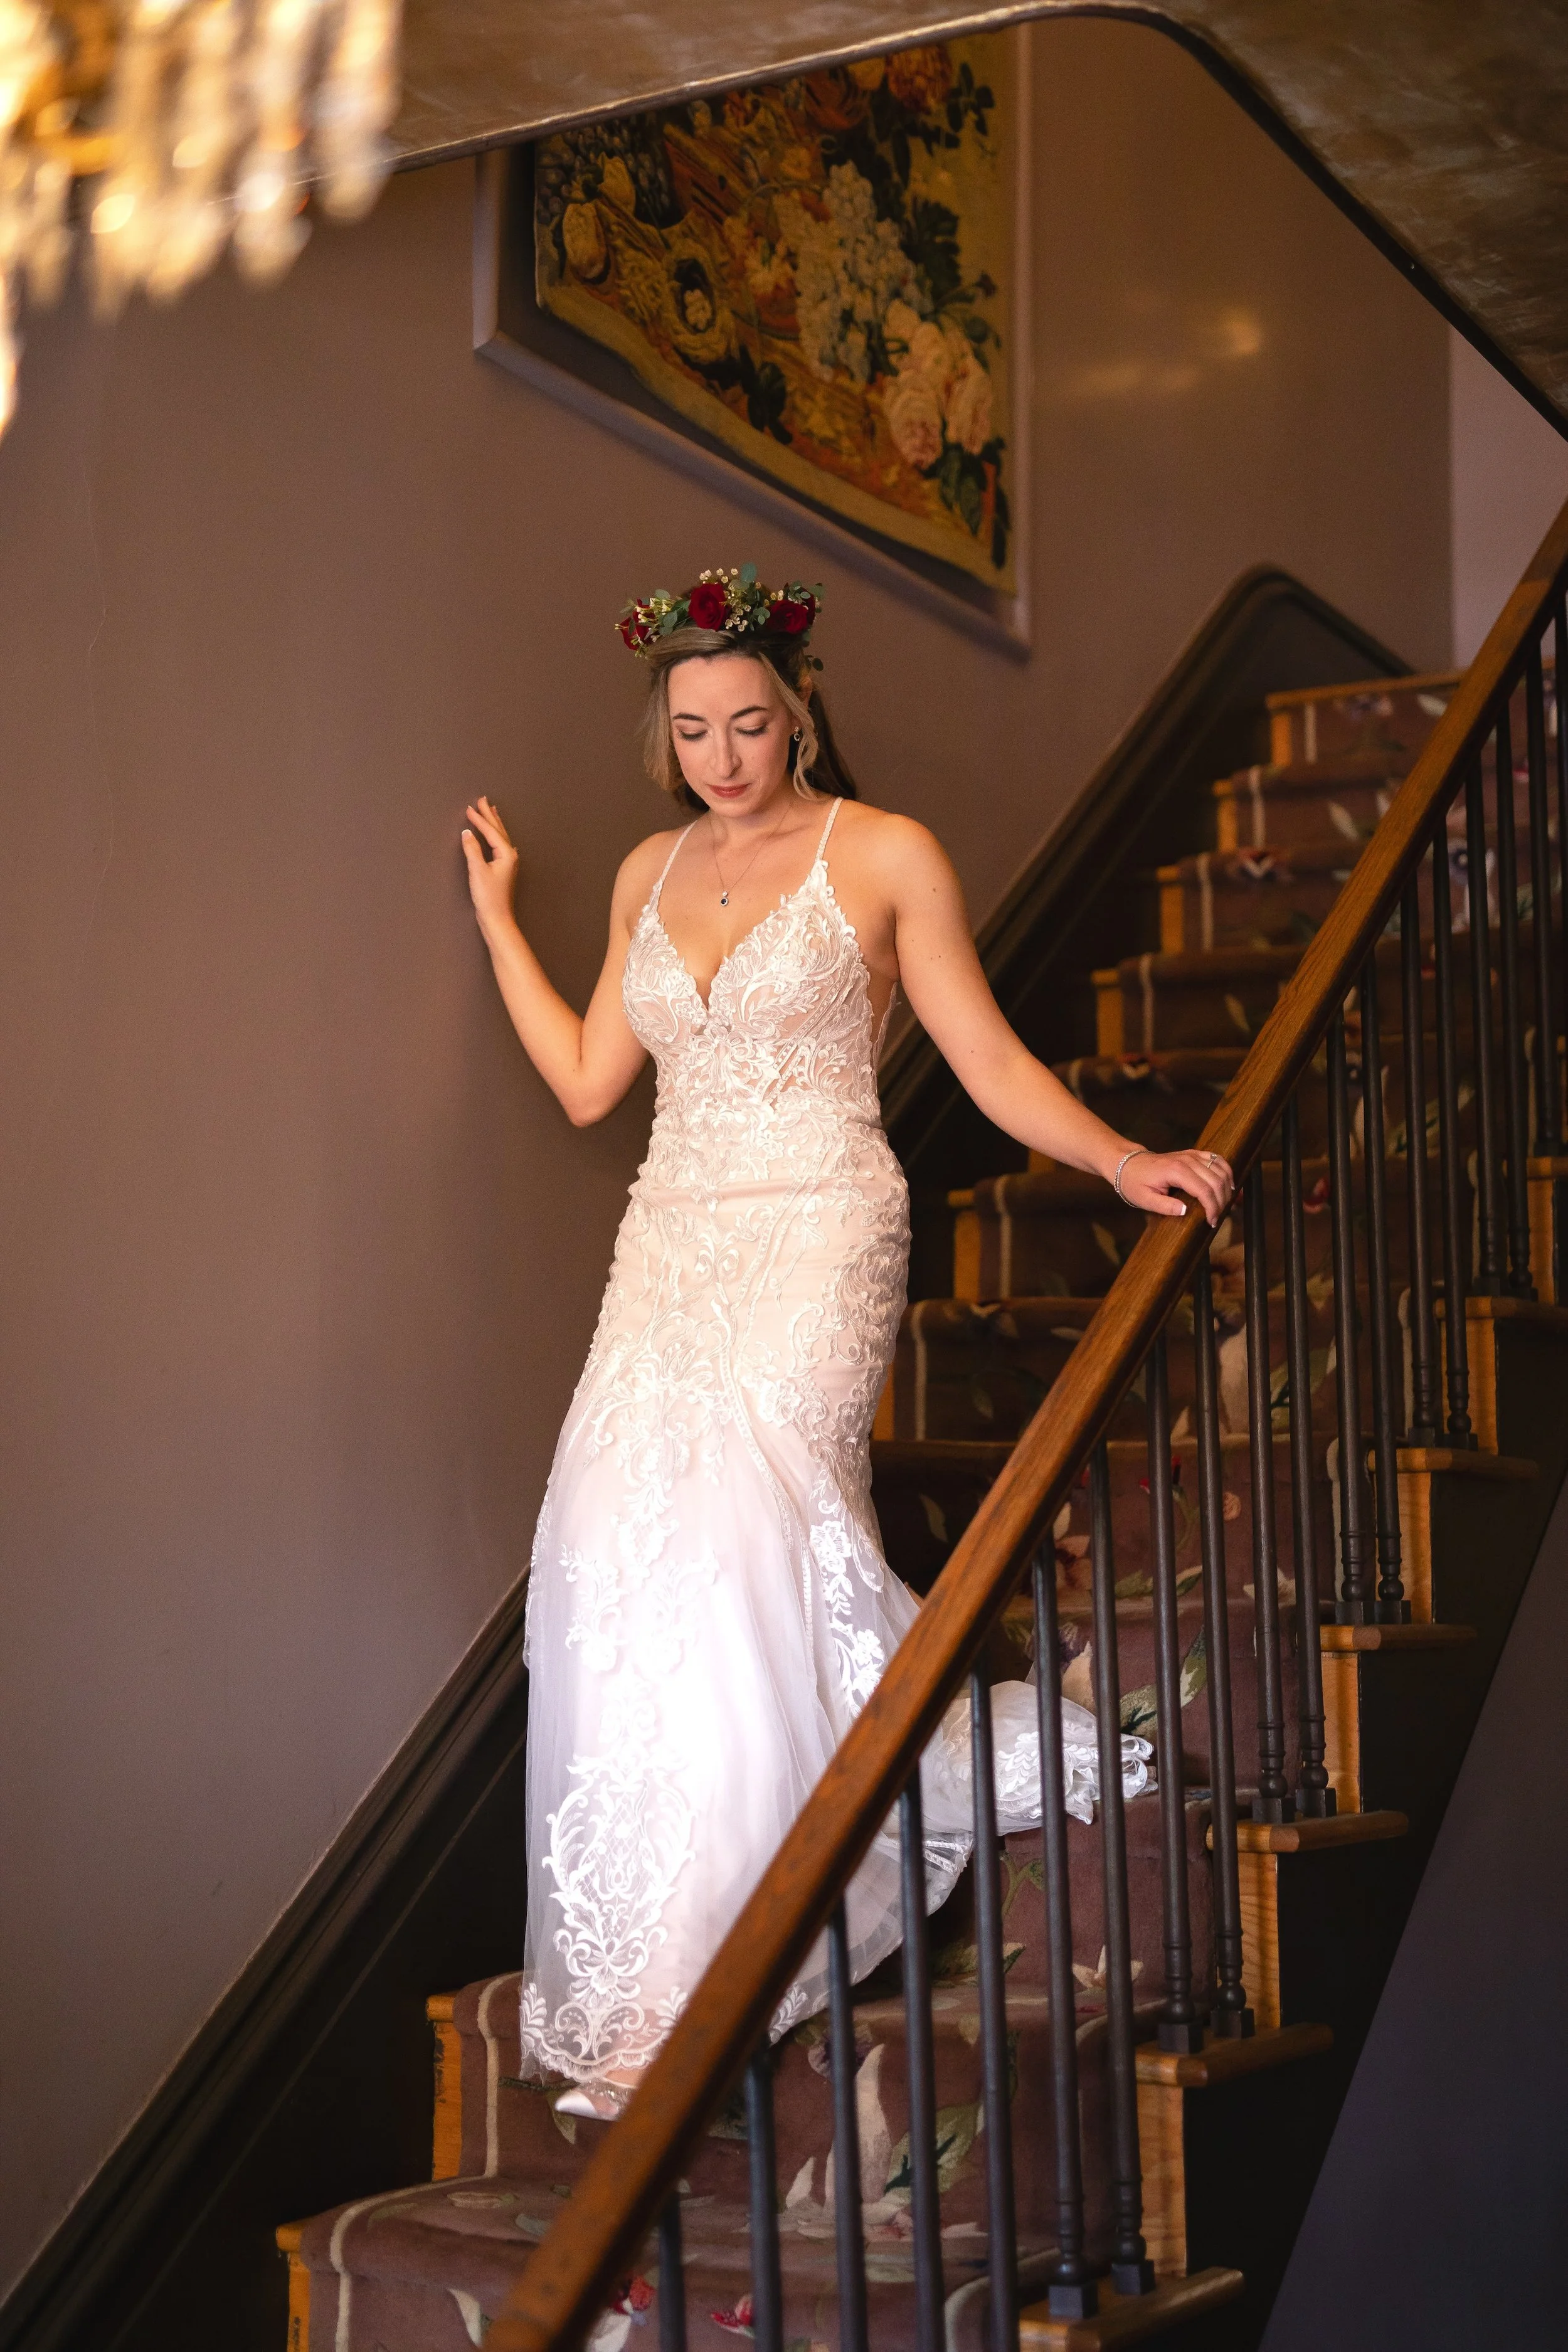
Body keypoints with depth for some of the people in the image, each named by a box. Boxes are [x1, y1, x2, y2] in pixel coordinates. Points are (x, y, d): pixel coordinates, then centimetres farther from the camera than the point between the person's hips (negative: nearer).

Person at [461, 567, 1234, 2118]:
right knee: (611, 1535, -12)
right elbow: (586, 1081, 20)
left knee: (738, 1523, -22)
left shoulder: (884, 857, 2)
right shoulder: (652, 876, 17)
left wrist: (1122, 1161, -15)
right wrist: (497, 920, 23)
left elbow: (990, 1063, 0)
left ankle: (689, 1993, -16)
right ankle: (645, 1974, -1)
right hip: (674, 1243, 5)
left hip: (816, 1234, -5)